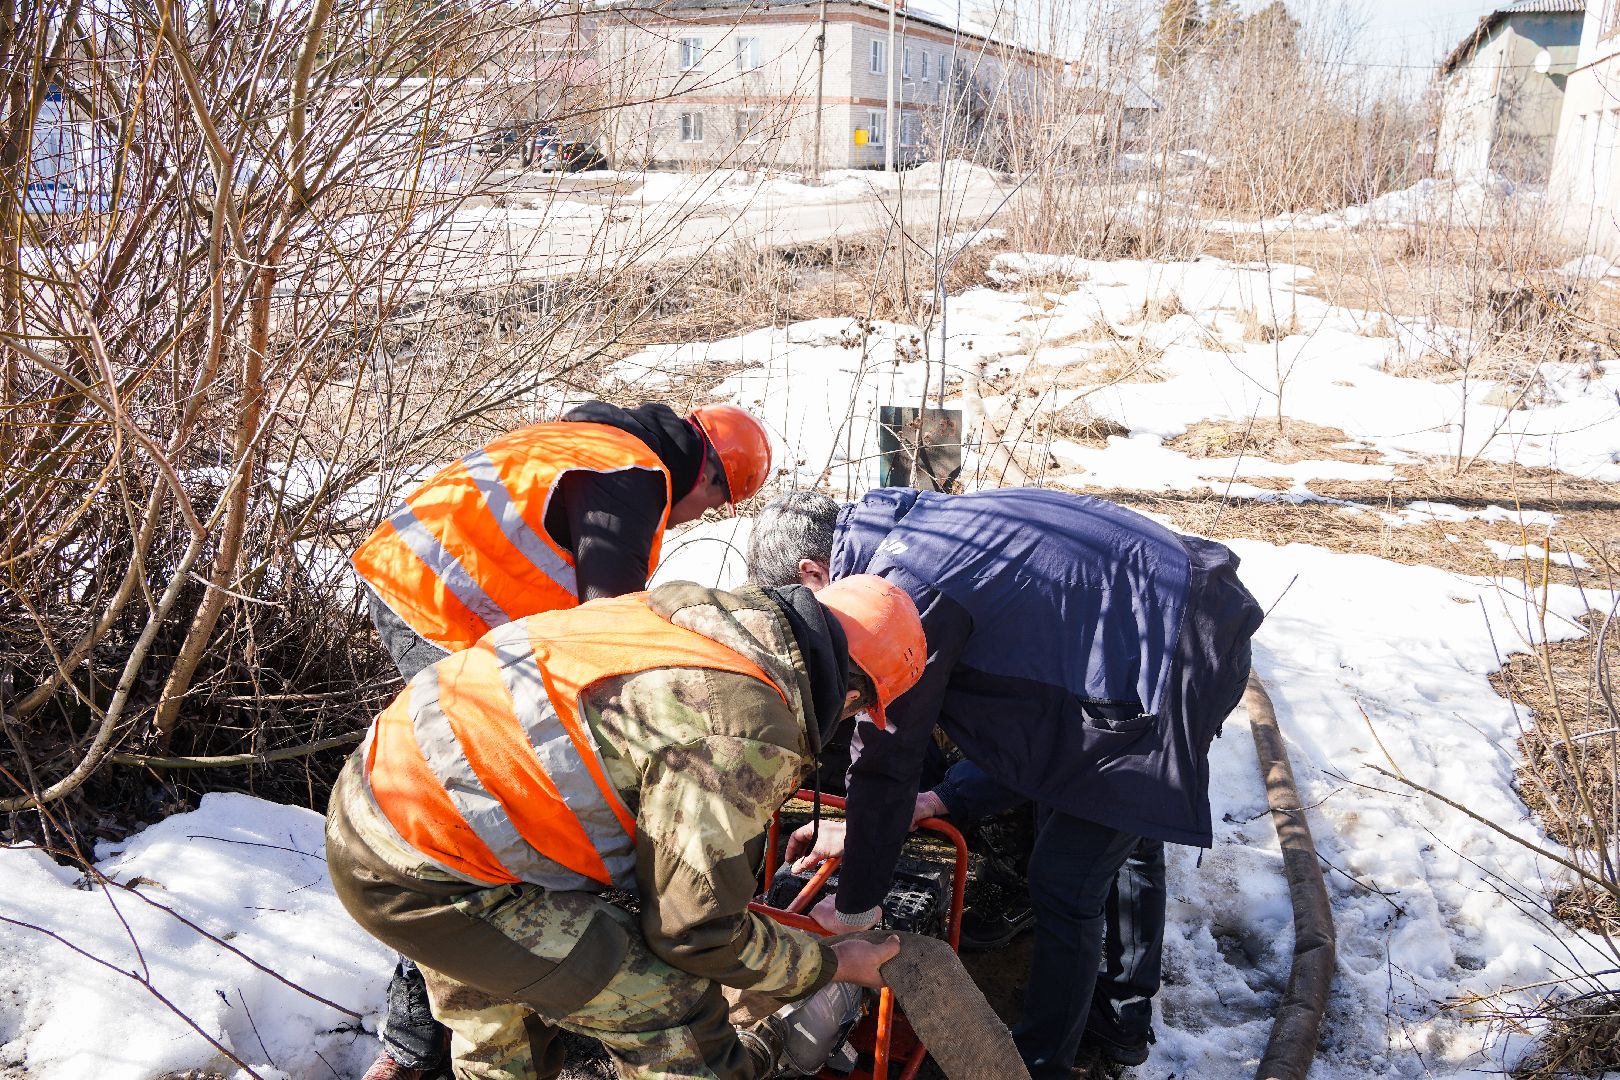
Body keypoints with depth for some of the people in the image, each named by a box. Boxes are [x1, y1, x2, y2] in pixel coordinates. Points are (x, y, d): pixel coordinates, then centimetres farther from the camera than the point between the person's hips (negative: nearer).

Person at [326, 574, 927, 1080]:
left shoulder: (704, 607, 2)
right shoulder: (747, 734, -23)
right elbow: (695, 933, -12)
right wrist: (830, 965, 4)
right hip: (426, 880, -10)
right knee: (673, 1011, -1)